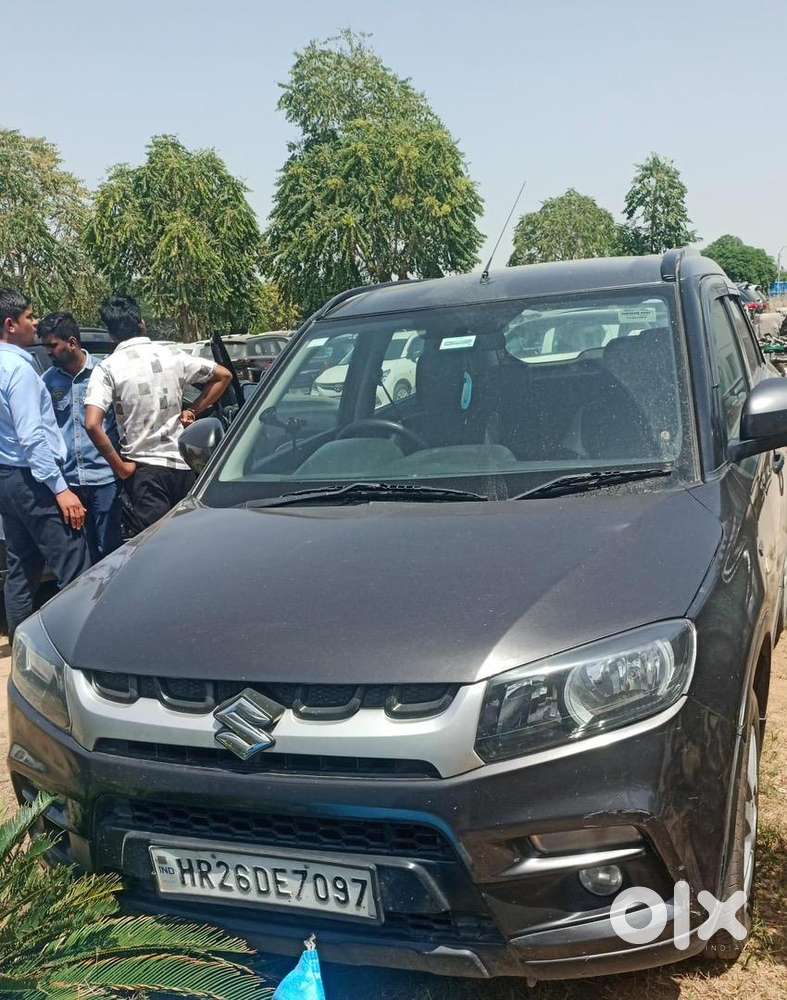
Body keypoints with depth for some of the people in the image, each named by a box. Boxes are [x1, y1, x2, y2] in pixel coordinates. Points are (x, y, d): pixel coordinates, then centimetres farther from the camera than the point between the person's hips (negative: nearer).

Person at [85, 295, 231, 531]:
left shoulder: (107, 369, -6)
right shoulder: (172, 356, 5)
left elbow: (92, 424, -17)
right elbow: (223, 375, 14)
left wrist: (120, 466, -8)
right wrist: (194, 411, 14)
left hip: (145, 468, -3)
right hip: (182, 464, 3)